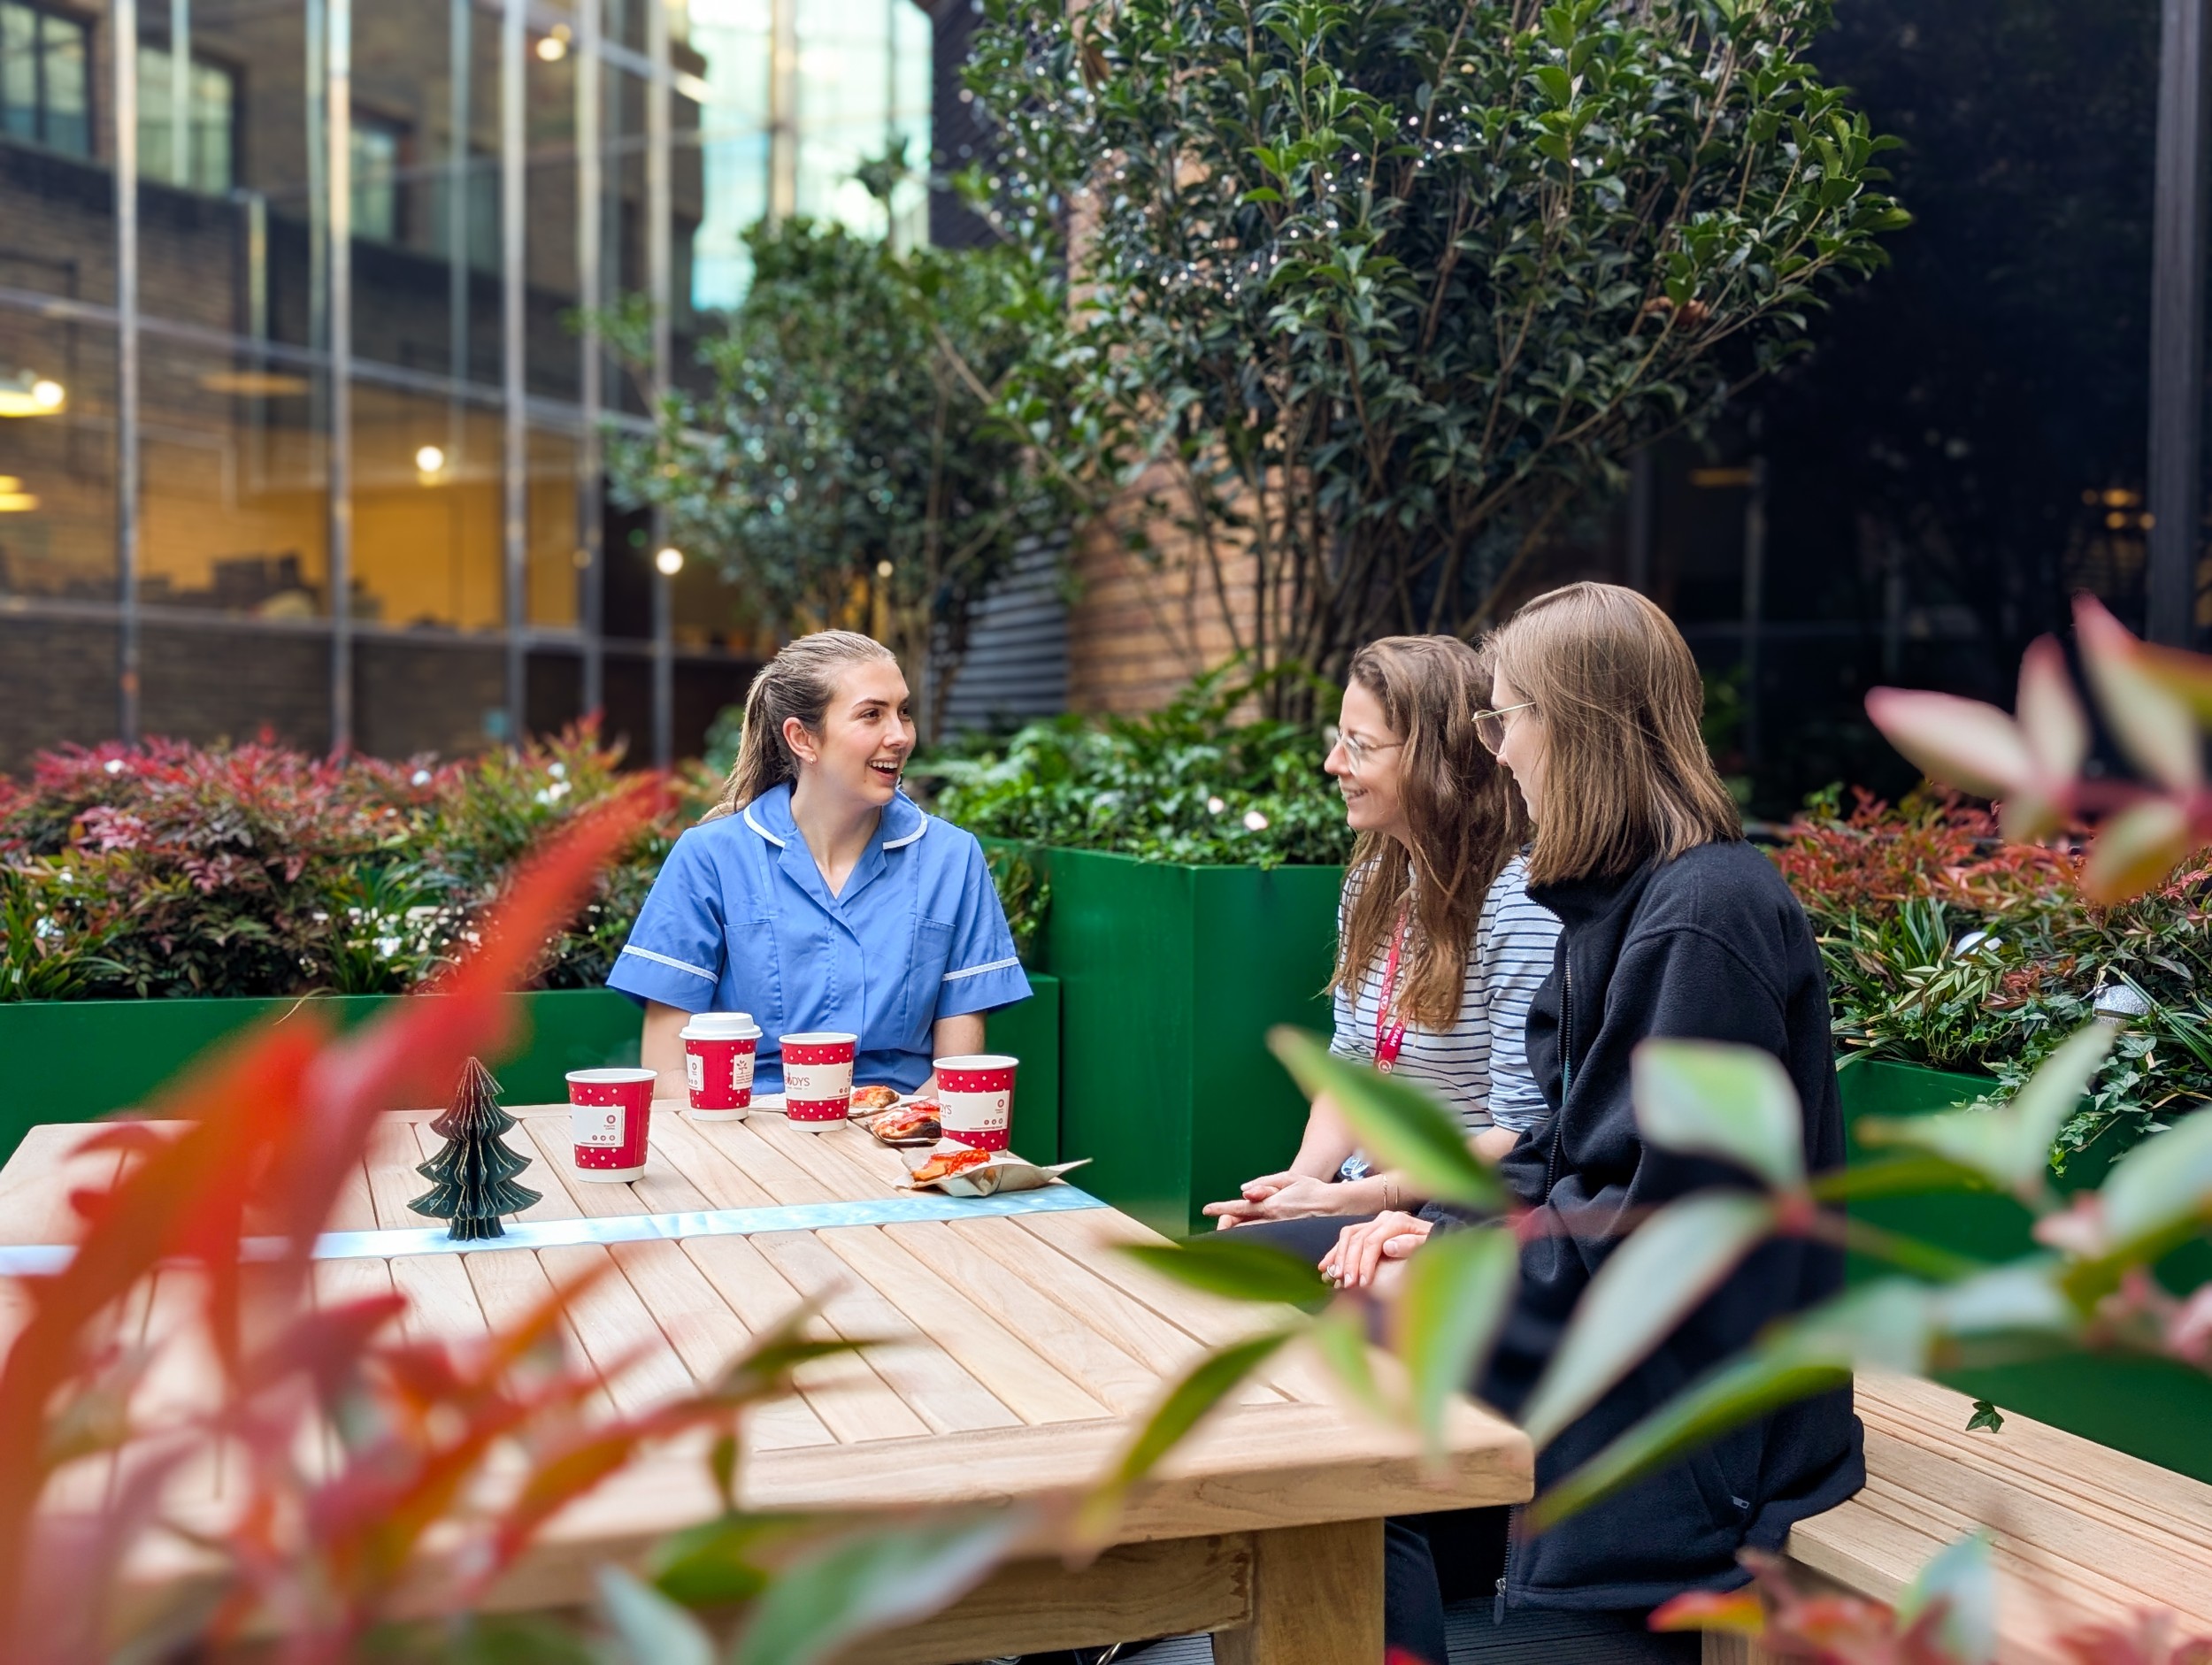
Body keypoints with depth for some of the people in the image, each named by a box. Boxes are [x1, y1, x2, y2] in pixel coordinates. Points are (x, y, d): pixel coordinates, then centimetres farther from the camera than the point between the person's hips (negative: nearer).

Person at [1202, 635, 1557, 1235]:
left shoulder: (1516, 900, -18)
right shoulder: (1371, 881, 8)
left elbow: (1523, 1134, -18)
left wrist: (1344, 1199, -20)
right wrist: (1303, 1178, -5)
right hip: (1358, 1201, 7)